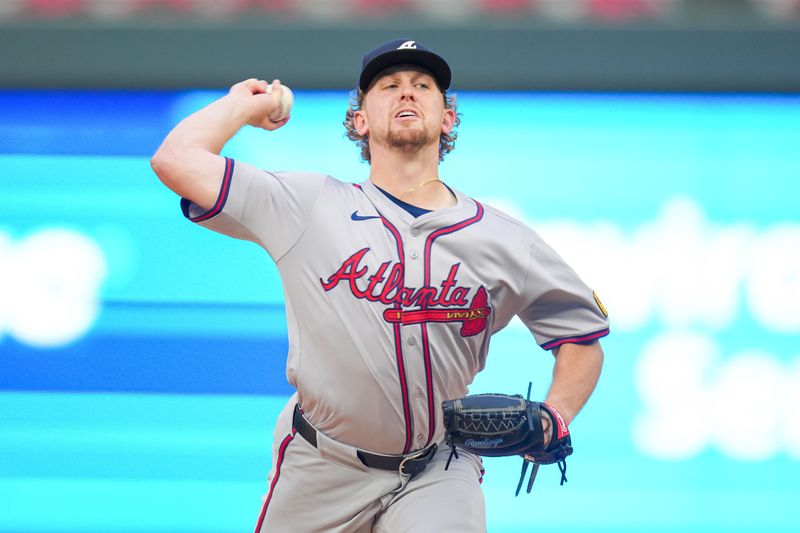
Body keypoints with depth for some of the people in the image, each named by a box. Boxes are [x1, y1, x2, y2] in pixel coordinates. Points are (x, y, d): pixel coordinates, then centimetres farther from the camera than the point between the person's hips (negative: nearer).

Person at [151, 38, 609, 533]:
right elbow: (177, 159, -10)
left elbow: (584, 334, 10)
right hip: (322, 469, 1)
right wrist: (249, 102, 6)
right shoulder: (309, 206, -3)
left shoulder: (506, 241, 1)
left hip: (438, 472, -1)